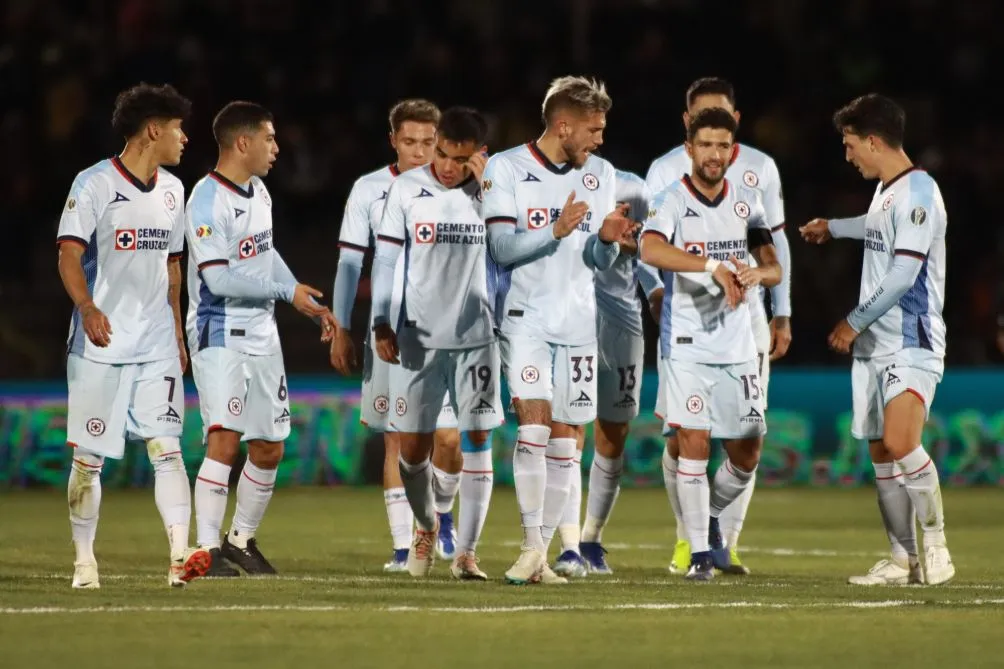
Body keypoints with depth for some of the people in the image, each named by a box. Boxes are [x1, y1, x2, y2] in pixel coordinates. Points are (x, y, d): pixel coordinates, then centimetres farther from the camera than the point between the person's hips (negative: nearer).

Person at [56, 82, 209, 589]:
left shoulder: (172, 190, 13)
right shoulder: (94, 185, -8)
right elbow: (69, 255, -15)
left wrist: (177, 335, 18)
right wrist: (87, 308, -31)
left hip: (156, 348, 5)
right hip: (100, 346, -5)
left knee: (167, 447, -8)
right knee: (88, 458, 2)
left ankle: (180, 555, -14)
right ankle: (84, 560, 13)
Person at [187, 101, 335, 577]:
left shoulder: (258, 192, 10)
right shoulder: (208, 202, -18)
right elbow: (220, 280, -23)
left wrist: (311, 304, 21)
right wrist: (287, 292, -16)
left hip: (261, 336, 9)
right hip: (220, 336, -9)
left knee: (269, 449, 10)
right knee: (224, 440, -17)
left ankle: (242, 539, 25)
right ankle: (209, 549, -14)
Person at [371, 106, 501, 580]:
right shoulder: (407, 189, -1)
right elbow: (386, 258, 2)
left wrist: (488, 186, -18)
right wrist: (381, 323, -6)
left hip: (476, 337, 0)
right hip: (418, 337, 0)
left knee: (477, 443, -3)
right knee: (412, 446, 3)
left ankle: (466, 554, 4)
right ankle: (426, 526, 32)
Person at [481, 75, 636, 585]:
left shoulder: (600, 174, 9)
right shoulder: (506, 169, -4)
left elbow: (598, 263, 10)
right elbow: (501, 248, -10)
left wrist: (606, 239, -12)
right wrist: (557, 230, -23)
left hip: (578, 322, 4)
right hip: (525, 317, -4)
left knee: (564, 437, 2)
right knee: (533, 422, -18)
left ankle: (541, 554, 7)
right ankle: (531, 548, -18)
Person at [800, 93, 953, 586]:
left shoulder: (917, 191, -14)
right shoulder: (885, 189, 15)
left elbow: (903, 274, -20)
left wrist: (855, 322, -13)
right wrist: (832, 228, 56)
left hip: (911, 345, -9)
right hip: (875, 345, 9)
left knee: (900, 443, -23)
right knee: (882, 453, 4)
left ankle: (936, 544, -10)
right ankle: (902, 559, 7)